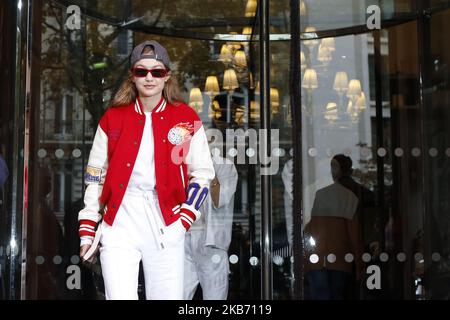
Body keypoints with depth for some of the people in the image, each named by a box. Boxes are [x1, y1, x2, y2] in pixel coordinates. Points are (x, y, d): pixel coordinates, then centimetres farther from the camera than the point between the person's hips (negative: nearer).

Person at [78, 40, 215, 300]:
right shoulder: (113, 118, 5)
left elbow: (202, 173, 7)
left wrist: (185, 217, -7)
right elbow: (95, 176, 9)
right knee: (120, 296, -10)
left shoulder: (187, 118, 3)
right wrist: (87, 230, 6)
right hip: (119, 222, 0)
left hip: (166, 224, 0)